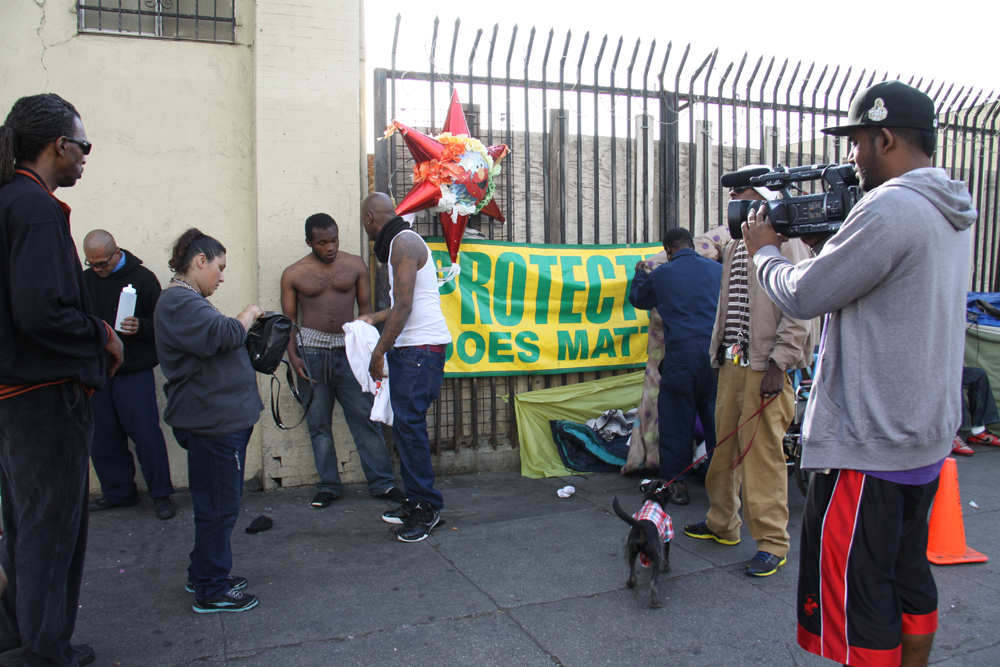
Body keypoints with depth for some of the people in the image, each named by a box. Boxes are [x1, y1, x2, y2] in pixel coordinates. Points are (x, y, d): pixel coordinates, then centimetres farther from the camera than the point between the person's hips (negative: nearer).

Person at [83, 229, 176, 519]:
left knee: (146, 432, -5)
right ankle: (118, 492, 23)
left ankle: (161, 494, 7)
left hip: (134, 371, -5)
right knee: (103, 436, 9)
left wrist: (140, 327, -23)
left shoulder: (142, 278, -4)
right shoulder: (85, 280, 9)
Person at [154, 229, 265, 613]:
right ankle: (211, 592, 11)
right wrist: (247, 317, -12)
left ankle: (205, 574, 34)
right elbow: (221, 335, -31)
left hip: (221, 419, 11)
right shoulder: (179, 302, -17)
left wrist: (245, 323, 9)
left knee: (215, 503, 20)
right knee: (219, 506, -2)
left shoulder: (188, 300, 19)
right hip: (212, 422, -11)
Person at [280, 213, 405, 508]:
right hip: (312, 352, 0)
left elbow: (366, 307, 9)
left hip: (349, 350, 0)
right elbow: (288, 320, 7)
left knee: (366, 417, -1)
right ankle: (328, 486, 19)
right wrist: (293, 356, -5)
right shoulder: (293, 274, 5)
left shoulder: (355, 264, 6)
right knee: (319, 423, 7)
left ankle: (382, 483, 8)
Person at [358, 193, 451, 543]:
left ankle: (428, 507, -1)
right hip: (408, 347, 10)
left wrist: (378, 352, -15)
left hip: (422, 347, -10)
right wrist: (373, 318, 37)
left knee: (409, 424, -10)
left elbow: (404, 308, -19)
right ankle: (415, 501, 19)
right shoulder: (400, 243, 21)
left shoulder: (404, 243, -12)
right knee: (403, 424, 11)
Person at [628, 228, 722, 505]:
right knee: (716, 418, 11)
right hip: (716, 354, 3)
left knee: (676, 419, 5)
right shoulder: (717, 270, 9)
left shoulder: (661, 274, 2)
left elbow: (638, 299, 21)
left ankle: (676, 483, 10)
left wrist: (640, 275, 38)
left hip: (681, 355, -3)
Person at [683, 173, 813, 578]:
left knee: (762, 453, -5)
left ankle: (772, 543, 7)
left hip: (765, 369, -8)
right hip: (732, 363, 8)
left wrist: (778, 364, -18)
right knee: (725, 448, 14)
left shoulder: (786, 242, -8)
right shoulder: (734, 246, 19)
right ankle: (722, 524, 29)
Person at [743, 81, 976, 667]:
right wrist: (824, 242, 12)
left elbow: (804, 297, -16)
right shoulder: (950, 214, 12)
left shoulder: (890, 209, -20)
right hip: (928, 439, 10)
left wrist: (765, 251, 1)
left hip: (871, 447, -10)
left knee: (855, 594, 1)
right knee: (909, 575, 20)